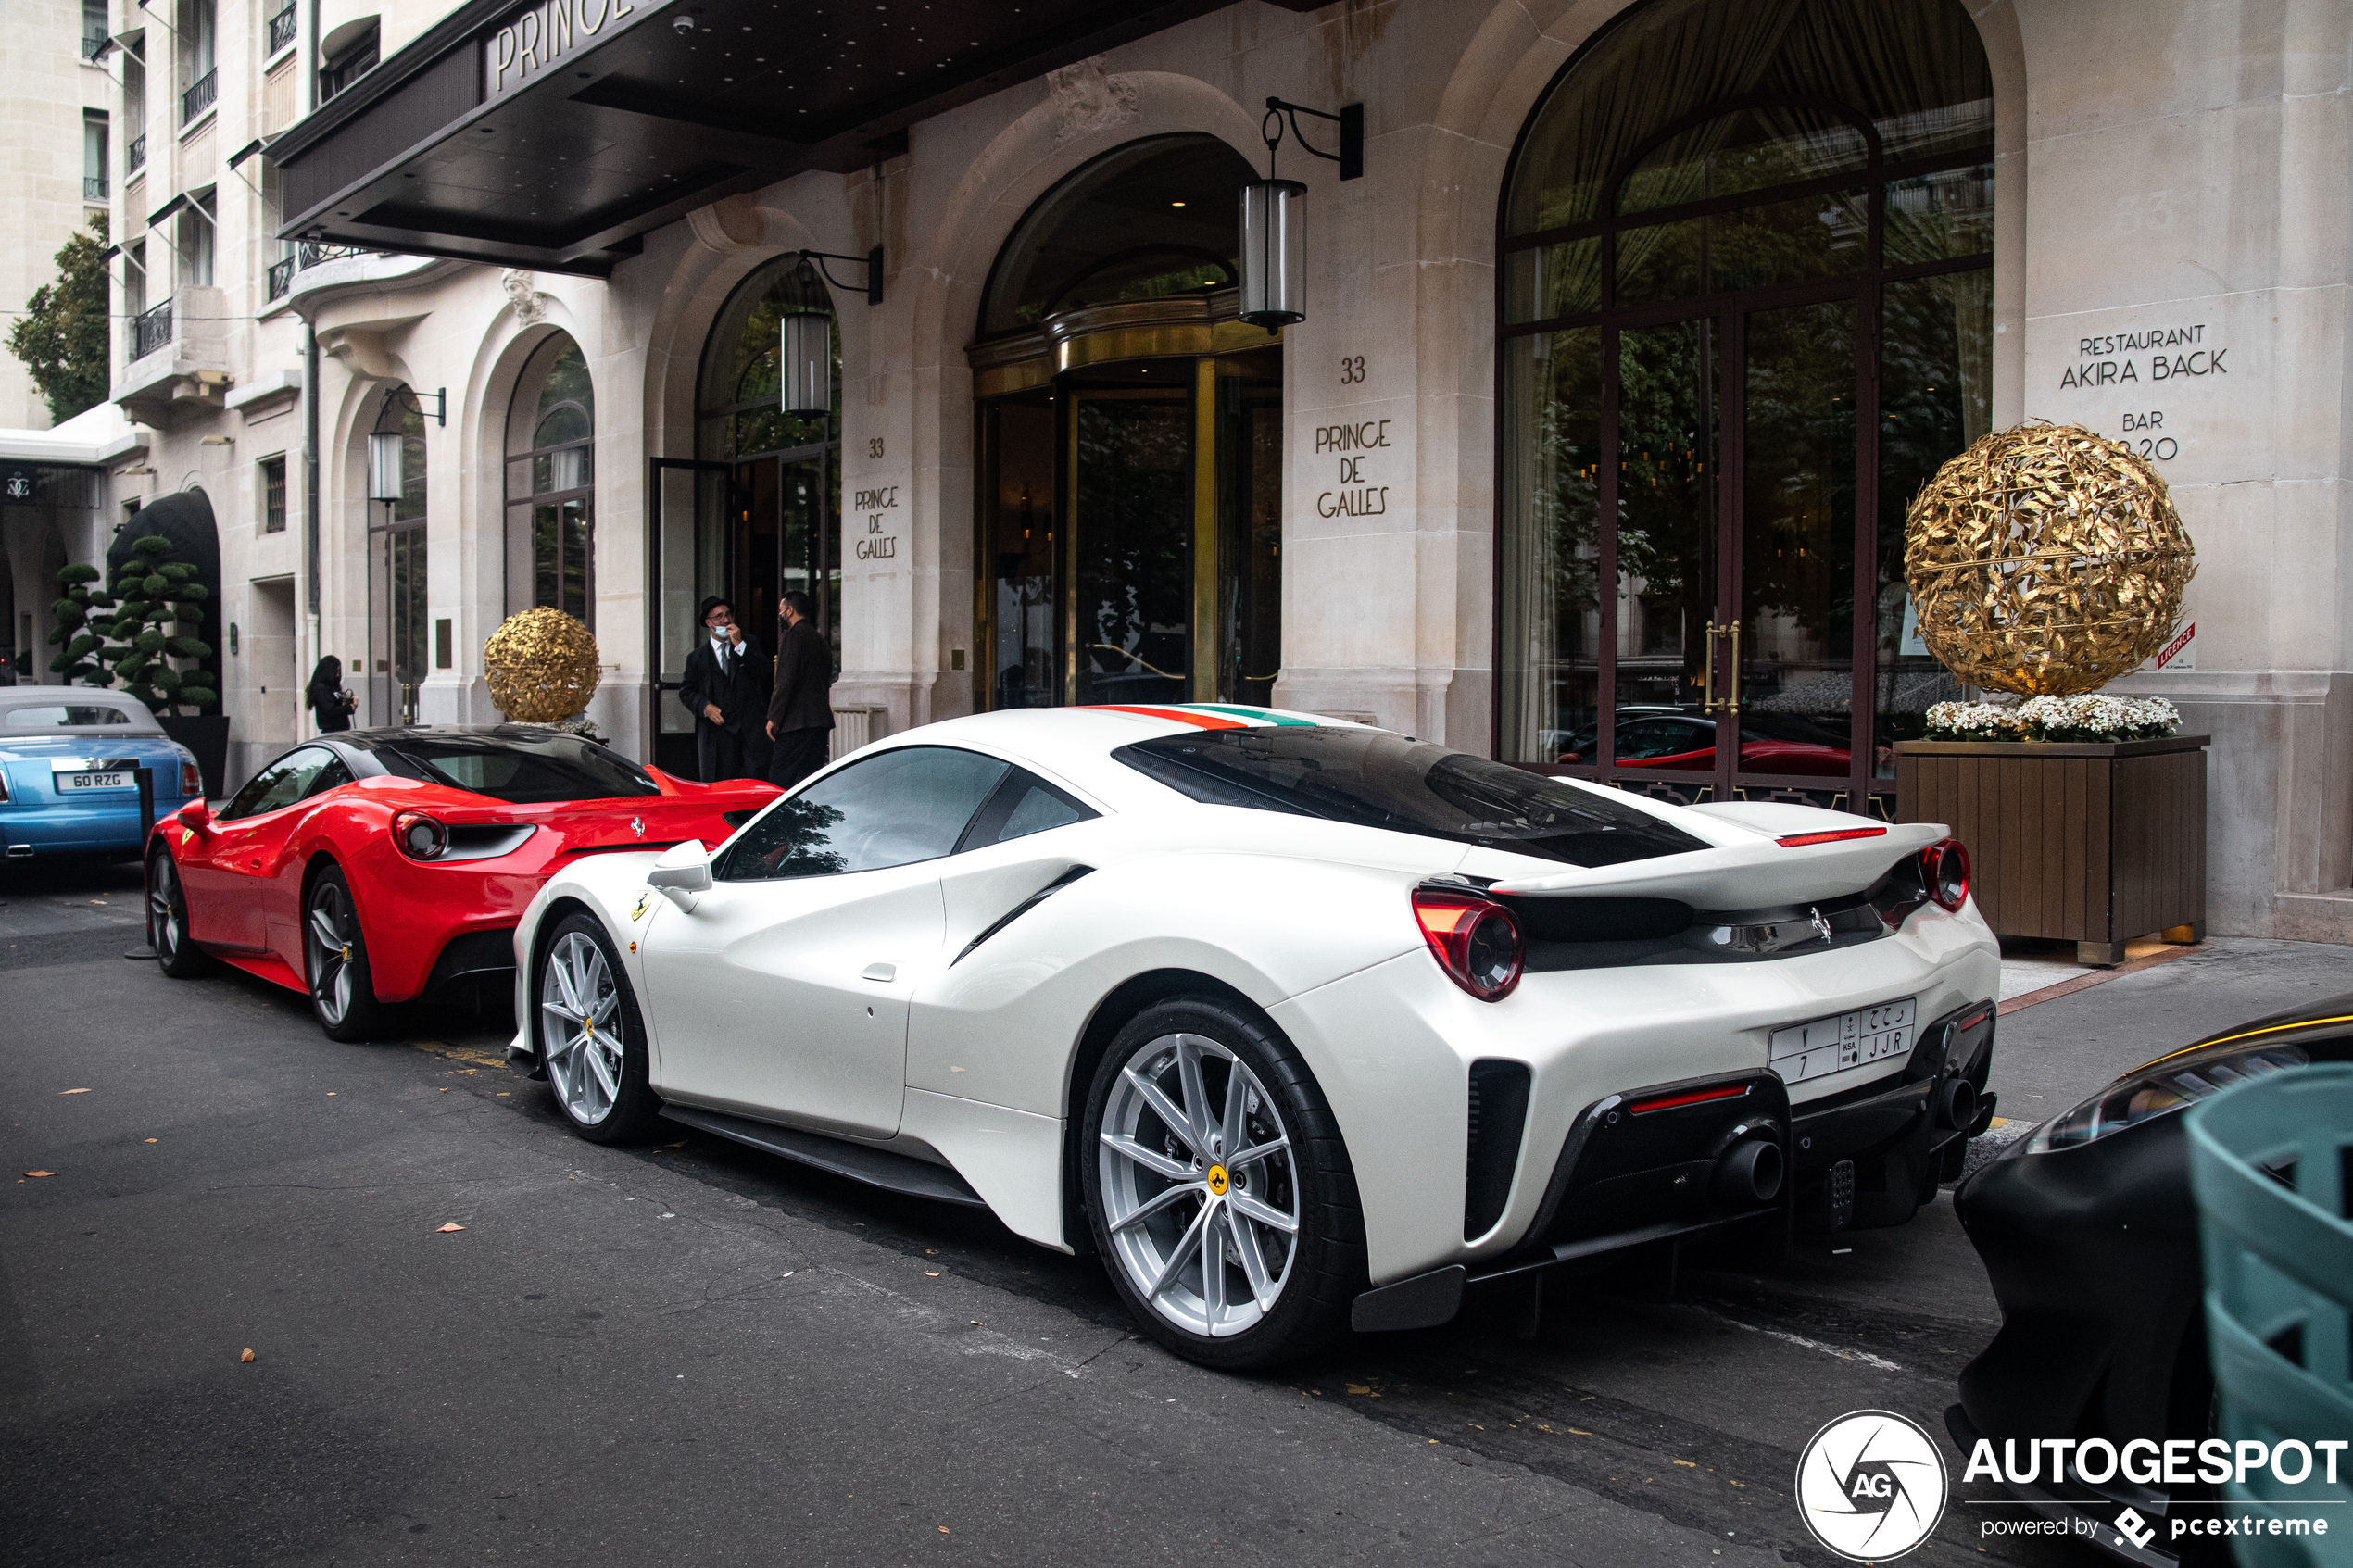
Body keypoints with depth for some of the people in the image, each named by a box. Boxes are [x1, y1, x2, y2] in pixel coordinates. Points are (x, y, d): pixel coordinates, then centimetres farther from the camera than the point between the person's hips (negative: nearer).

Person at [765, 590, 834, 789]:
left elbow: (785, 681, -15)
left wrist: (773, 717, -12)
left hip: (797, 722, -8)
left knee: (779, 780, -7)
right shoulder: (821, 639, 18)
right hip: (822, 720, 8)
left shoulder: (792, 636, -7)